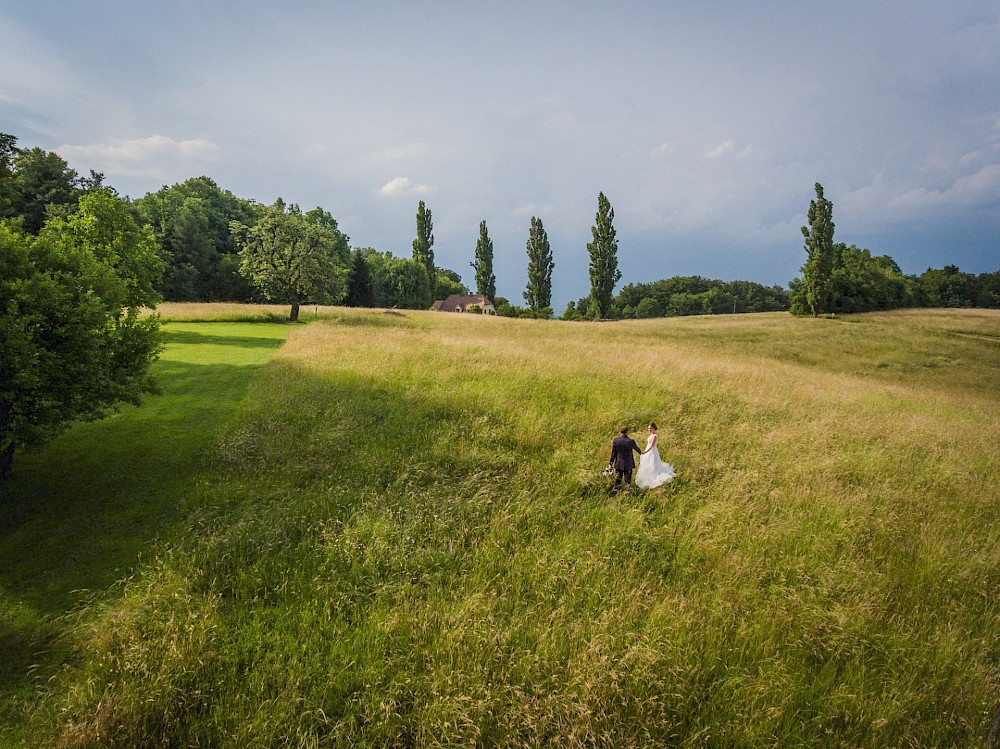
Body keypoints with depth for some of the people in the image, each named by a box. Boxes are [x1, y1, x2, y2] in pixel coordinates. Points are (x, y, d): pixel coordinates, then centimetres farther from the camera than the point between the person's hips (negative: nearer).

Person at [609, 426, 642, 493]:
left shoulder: (615, 441, -9)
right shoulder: (630, 441, -14)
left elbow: (613, 453, -4)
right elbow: (636, 448, 7)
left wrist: (611, 463, 5)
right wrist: (640, 452, 30)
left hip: (619, 464, 2)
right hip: (628, 464, -2)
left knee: (618, 480, 12)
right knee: (628, 480, 9)